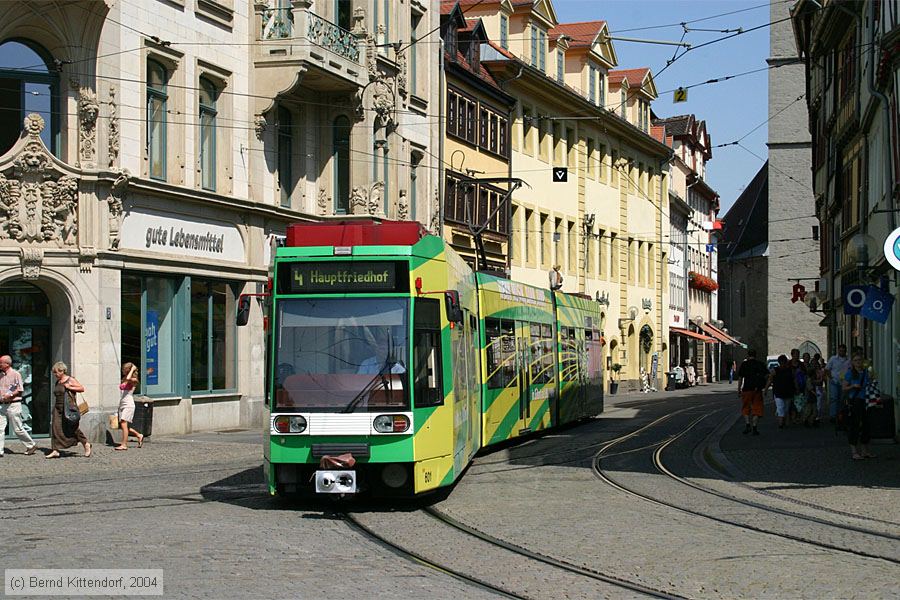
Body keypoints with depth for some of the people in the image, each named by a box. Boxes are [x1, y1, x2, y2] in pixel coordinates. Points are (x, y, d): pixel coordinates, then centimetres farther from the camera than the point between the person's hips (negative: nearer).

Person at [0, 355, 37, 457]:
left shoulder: (15, 374, -6)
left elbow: (20, 390, -10)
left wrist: (10, 395, -22)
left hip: (13, 405, -7)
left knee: (18, 429, 0)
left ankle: (31, 445, 15)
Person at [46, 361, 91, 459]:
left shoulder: (70, 380, -5)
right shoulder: (57, 383, 15)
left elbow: (82, 388, -9)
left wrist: (69, 387, -16)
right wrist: (54, 408, 20)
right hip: (58, 408, 6)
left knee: (73, 428, -1)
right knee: (55, 428, -6)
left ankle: (86, 444, 17)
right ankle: (55, 451, -8)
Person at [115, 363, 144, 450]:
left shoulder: (133, 380, -8)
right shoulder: (124, 379, 15)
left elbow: (128, 378, -29)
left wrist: (132, 370, -17)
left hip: (128, 404, -8)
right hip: (122, 404, 8)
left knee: (123, 424, -13)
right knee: (122, 425, 7)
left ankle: (124, 445, -11)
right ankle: (139, 435, 24)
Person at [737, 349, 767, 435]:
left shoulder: (744, 364, 1)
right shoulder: (760, 364, 6)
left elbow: (740, 378, -2)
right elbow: (767, 376, 0)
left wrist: (739, 389, 4)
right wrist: (765, 388, 5)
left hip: (747, 389, -1)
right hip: (758, 390, 1)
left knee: (745, 408, 12)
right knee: (757, 409, 7)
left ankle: (747, 424, -2)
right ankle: (754, 427, 0)